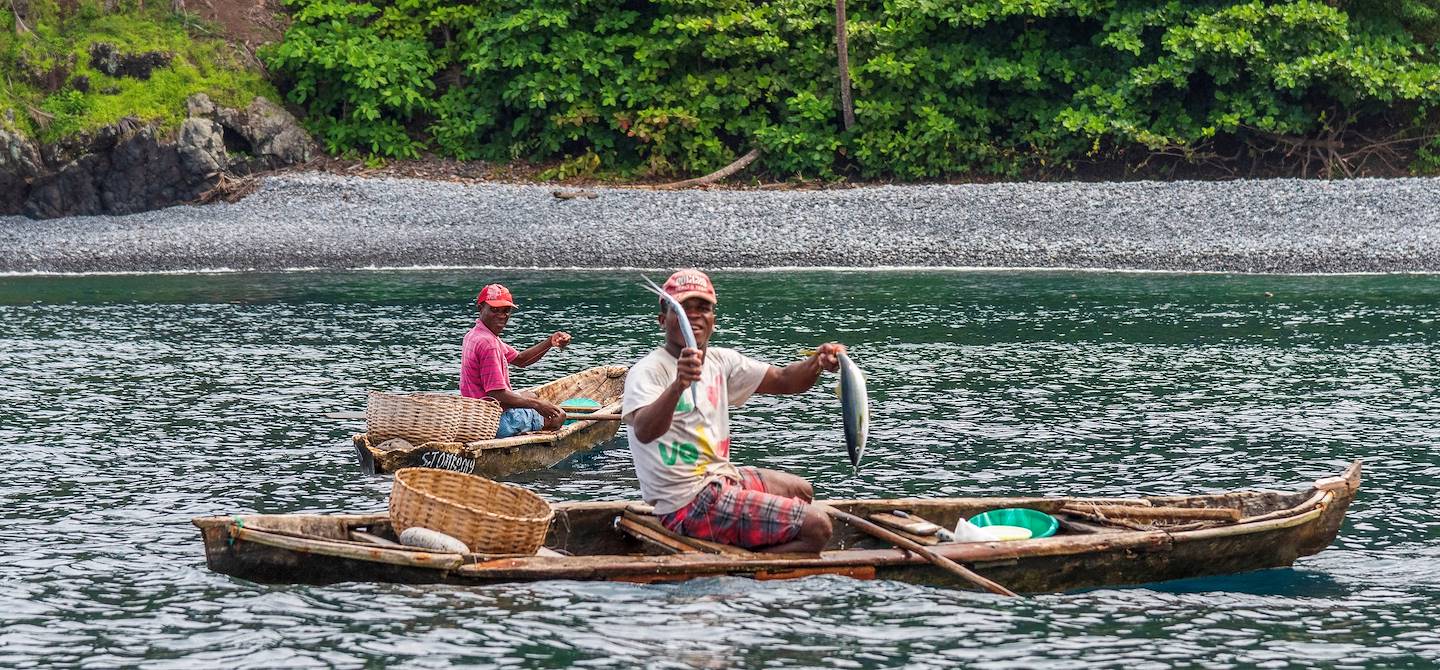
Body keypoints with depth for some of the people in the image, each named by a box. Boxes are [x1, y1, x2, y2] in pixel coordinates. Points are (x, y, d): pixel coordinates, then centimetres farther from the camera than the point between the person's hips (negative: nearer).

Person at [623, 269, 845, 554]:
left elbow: (783, 381, 8)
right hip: (690, 504, -10)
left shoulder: (720, 361, 7)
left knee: (802, 491, 31)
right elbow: (644, 432, -39)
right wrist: (678, 386, -58)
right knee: (816, 527, -12)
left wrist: (816, 363, -15)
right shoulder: (647, 372, -19)